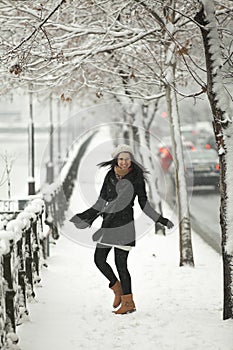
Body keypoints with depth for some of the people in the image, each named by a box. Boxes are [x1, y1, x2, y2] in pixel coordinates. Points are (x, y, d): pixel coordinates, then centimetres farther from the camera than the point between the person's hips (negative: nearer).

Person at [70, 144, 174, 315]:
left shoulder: (137, 179, -3)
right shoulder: (110, 176, 7)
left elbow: (144, 204, 4)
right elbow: (101, 202, 13)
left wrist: (162, 220, -2)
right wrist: (84, 217, 11)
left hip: (124, 224, -5)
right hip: (108, 222, 5)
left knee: (121, 263, -7)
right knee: (99, 259, 3)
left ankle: (128, 302, 2)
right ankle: (118, 288, 25)